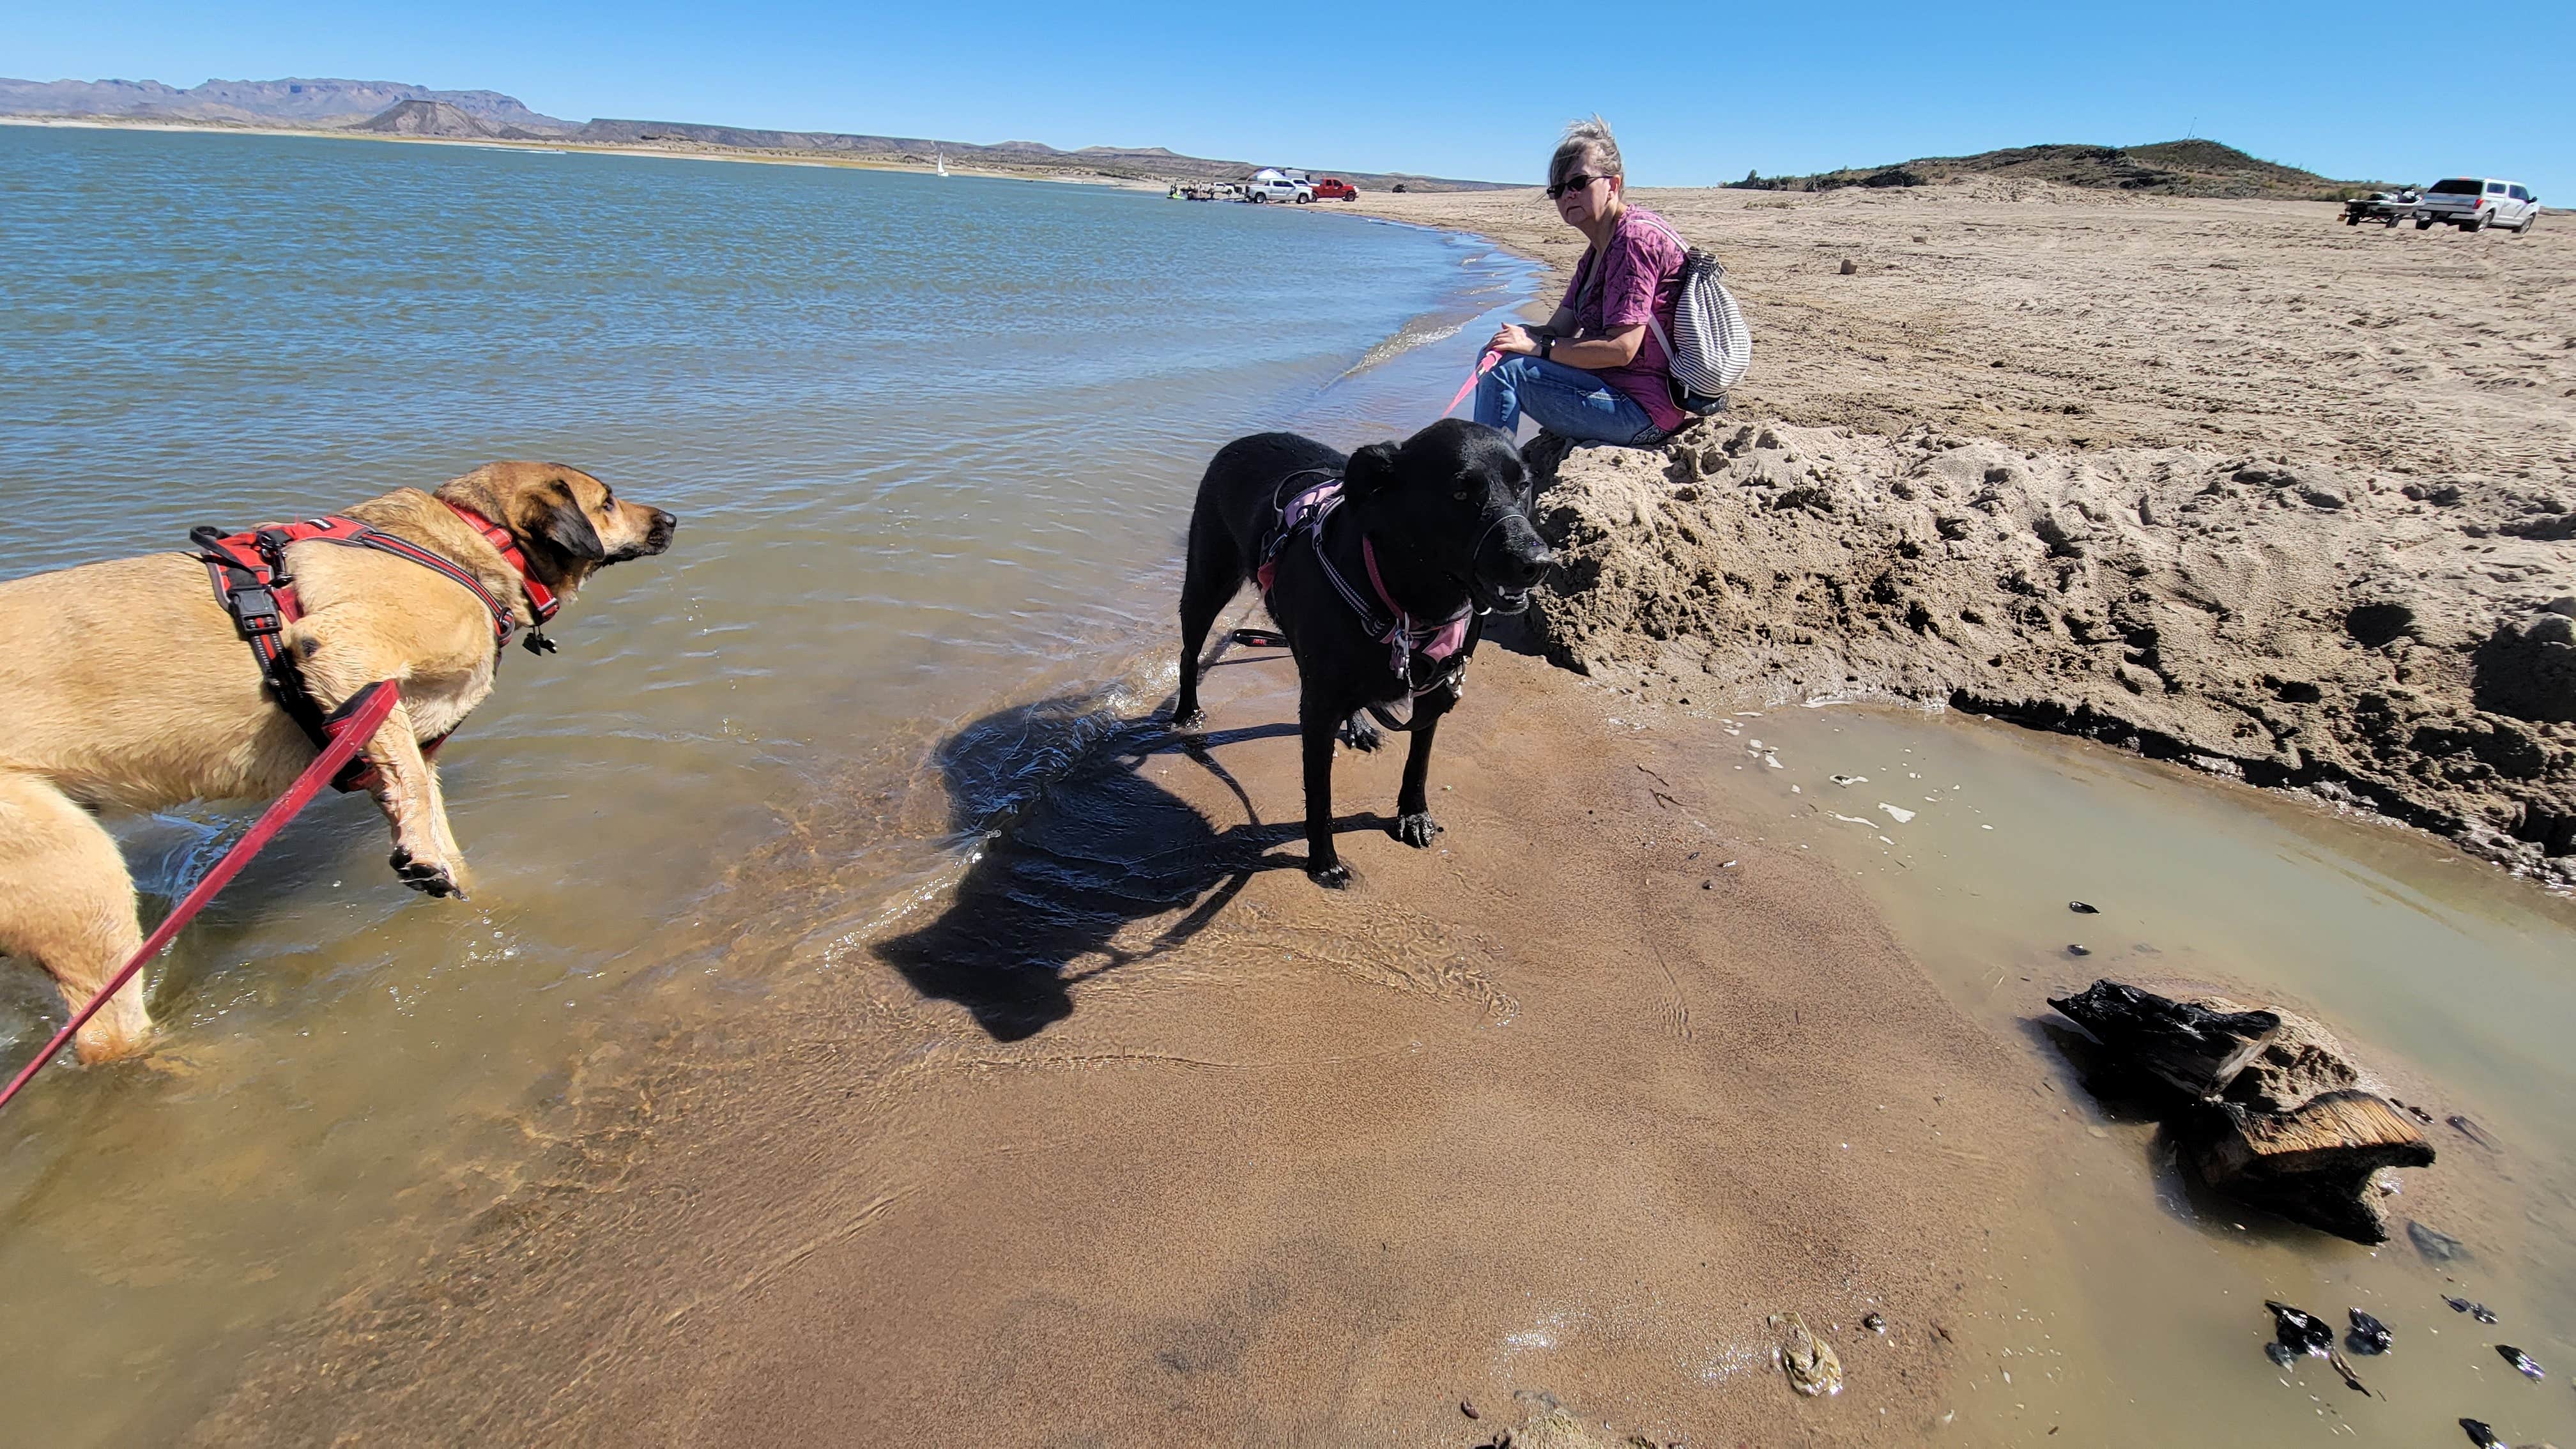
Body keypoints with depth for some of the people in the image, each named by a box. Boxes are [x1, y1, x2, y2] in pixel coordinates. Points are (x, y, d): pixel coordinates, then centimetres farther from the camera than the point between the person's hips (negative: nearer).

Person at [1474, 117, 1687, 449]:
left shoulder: (1635, 237, -16)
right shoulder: (1598, 250, 16)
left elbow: (1621, 349, -24)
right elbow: (1560, 328, 11)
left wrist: (1538, 346, -18)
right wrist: (1522, 335, -11)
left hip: (1645, 410, -11)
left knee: (1505, 370, -21)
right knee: (1494, 354, 15)